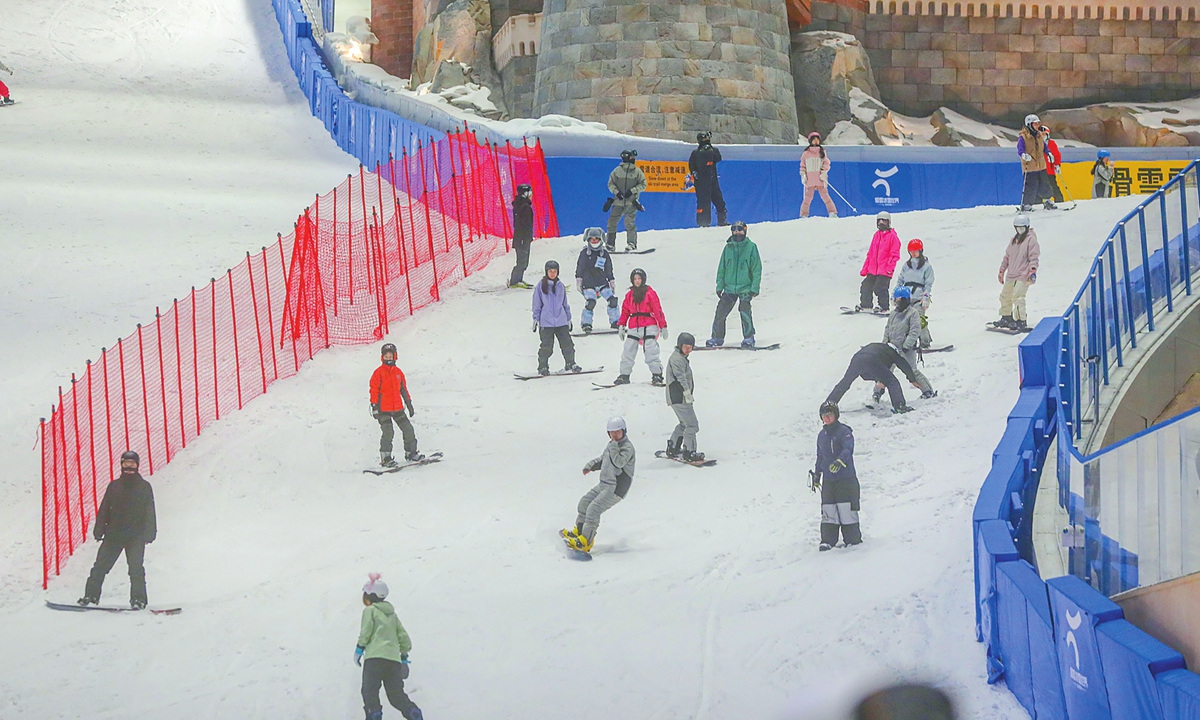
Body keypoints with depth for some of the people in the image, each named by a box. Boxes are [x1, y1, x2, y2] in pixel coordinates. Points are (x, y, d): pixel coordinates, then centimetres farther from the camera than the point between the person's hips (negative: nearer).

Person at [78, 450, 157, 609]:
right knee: (101, 565, -1)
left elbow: (150, 513, 4)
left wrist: (149, 535, -5)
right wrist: (99, 531, 2)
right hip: (113, 535, 2)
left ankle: (138, 599, -3)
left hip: (135, 536, -2)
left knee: (136, 568, -8)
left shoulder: (145, 487, 5)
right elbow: (104, 510, 11)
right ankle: (91, 595, 6)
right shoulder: (114, 486, 10)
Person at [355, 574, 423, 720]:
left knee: (369, 691, -7)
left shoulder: (369, 610, 8)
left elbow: (366, 631, -5)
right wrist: (404, 656, 26)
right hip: (394, 658, 6)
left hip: (375, 656, -6)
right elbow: (403, 635, 23)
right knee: (396, 695, 7)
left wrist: (359, 649, 1)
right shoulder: (392, 614, 26)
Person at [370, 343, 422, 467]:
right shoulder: (378, 372, -4)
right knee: (388, 432, -13)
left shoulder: (398, 372, 12)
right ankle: (385, 458, -7)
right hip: (383, 409, -5)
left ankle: (411, 453, 20)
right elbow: (374, 390, -5)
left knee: (408, 429, 6)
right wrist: (374, 407, -11)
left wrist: (409, 405, 21)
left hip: (398, 408, 6)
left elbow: (403, 389, 20)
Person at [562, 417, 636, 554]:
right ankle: (579, 531, 31)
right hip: (604, 484, 9)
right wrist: (590, 466, 12)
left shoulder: (628, 447, -15)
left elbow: (619, 462, -30)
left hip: (616, 488, -9)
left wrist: (614, 445, -23)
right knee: (585, 501, 16)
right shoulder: (611, 445, 12)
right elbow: (602, 459, 26)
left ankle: (585, 543, -16)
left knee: (594, 509, -17)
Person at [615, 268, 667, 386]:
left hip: (649, 327, -4)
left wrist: (663, 326, -4)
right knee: (627, 352, 1)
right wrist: (621, 326, 12)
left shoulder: (650, 293, -1)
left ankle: (657, 375, -5)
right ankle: (624, 375, 7)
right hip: (633, 327, 4)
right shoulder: (629, 295, 14)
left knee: (651, 352, -8)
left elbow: (658, 310, -2)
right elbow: (625, 311, 17)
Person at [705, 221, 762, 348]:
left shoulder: (751, 247, 0)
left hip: (745, 287, -3)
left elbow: (757, 269, 0)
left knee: (744, 310, -18)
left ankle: (749, 338, -8)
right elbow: (722, 268, 14)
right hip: (729, 287, 3)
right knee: (721, 311, -1)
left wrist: (755, 287, -7)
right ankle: (717, 337, 12)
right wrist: (719, 285, 7)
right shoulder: (728, 248, 8)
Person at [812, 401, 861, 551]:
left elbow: (848, 449, -24)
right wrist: (816, 475, 26)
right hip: (828, 480, 6)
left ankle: (853, 539, 6)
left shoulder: (844, 432, -7)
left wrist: (839, 461, -42)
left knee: (847, 510, -5)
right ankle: (827, 541, 6)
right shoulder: (821, 435, 15)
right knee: (828, 511, 2)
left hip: (846, 478, -6)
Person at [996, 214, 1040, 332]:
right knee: (1005, 296, 14)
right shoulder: (1014, 240, 18)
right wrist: (1002, 271, 24)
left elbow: (1034, 257, -10)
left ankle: (1021, 321, -17)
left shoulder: (1031, 239, -4)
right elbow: (1007, 256, 24)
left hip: (1023, 275, -8)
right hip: (1011, 275, 8)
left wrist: (1033, 271, -20)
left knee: (1018, 297, -19)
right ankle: (1006, 318, 30)